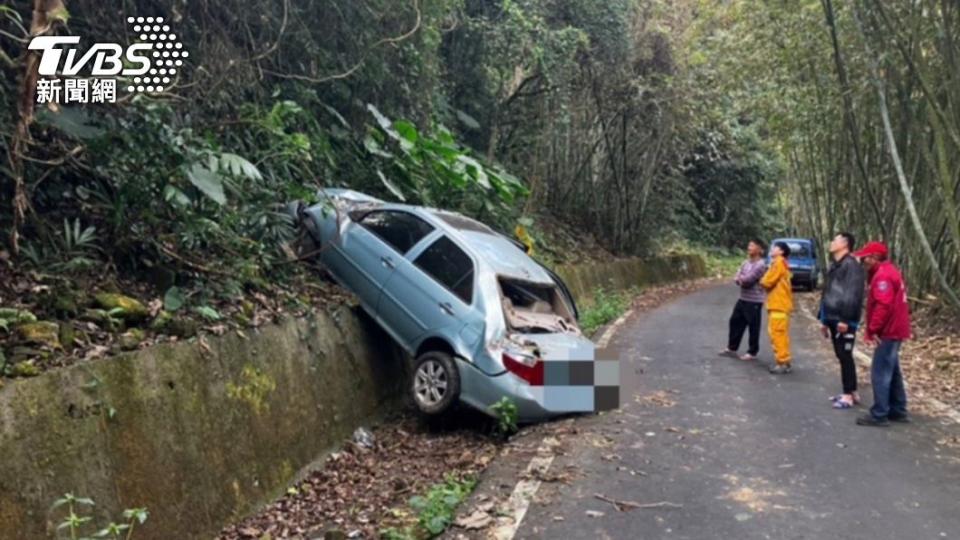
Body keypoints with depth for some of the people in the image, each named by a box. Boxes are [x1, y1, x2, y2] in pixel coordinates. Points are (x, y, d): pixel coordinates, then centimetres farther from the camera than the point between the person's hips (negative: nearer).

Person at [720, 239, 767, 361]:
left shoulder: (761, 265, -15)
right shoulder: (746, 262, 10)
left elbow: (748, 279, -21)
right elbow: (737, 279, 5)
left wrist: (741, 279, -1)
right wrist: (743, 280, -15)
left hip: (754, 301, -8)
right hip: (743, 298, 8)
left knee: (753, 327, 2)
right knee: (735, 321, 12)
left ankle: (752, 352, 12)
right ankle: (732, 348, 23)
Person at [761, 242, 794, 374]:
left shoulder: (779, 262, -12)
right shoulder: (781, 263, 19)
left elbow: (767, 282, -15)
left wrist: (762, 281, 5)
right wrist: (765, 281, 1)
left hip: (779, 305, -10)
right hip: (778, 304, 10)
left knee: (778, 334, -9)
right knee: (779, 334, 13)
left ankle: (783, 363, -7)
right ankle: (784, 362, 17)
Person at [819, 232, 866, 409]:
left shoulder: (851, 265, -13)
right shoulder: (834, 265, 18)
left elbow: (852, 295, -20)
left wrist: (845, 319, -23)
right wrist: (824, 319, 21)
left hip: (844, 320, -10)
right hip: (833, 318, 10)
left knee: (845, 356, -5)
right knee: (842, 356, 14)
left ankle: (849, 395, 2)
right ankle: (852, 392, 22)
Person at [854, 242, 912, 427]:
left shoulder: (882, 275, -18)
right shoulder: (888, 271, 16)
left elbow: (883, 306, -27)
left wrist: (872, 330, -23)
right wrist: (875, 329, 17)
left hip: (888, 332, -11)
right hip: (894, 330, 11)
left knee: (880, 373, -7)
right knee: (892, 372, 16)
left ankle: (879, 415, -3)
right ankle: (898, 411, 24)